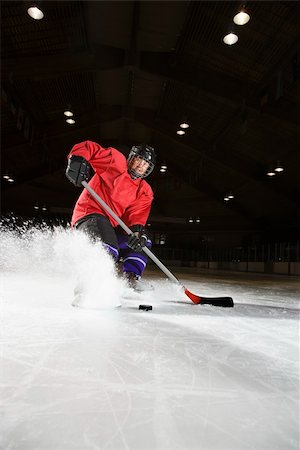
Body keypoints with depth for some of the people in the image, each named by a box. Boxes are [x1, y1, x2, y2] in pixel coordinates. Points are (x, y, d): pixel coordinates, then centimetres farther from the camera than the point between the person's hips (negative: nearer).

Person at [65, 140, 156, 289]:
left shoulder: (145, 191, 14)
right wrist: (78, 160, -22)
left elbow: (138, 214, -3)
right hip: (90, 214, -7)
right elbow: (87, 147, 0)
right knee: (108, 250, -31)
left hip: (112, 226, 7)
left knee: (143, 243, 5)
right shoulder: (117, 161, 1)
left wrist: (137, 230, -24)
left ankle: (130, 280, 1)